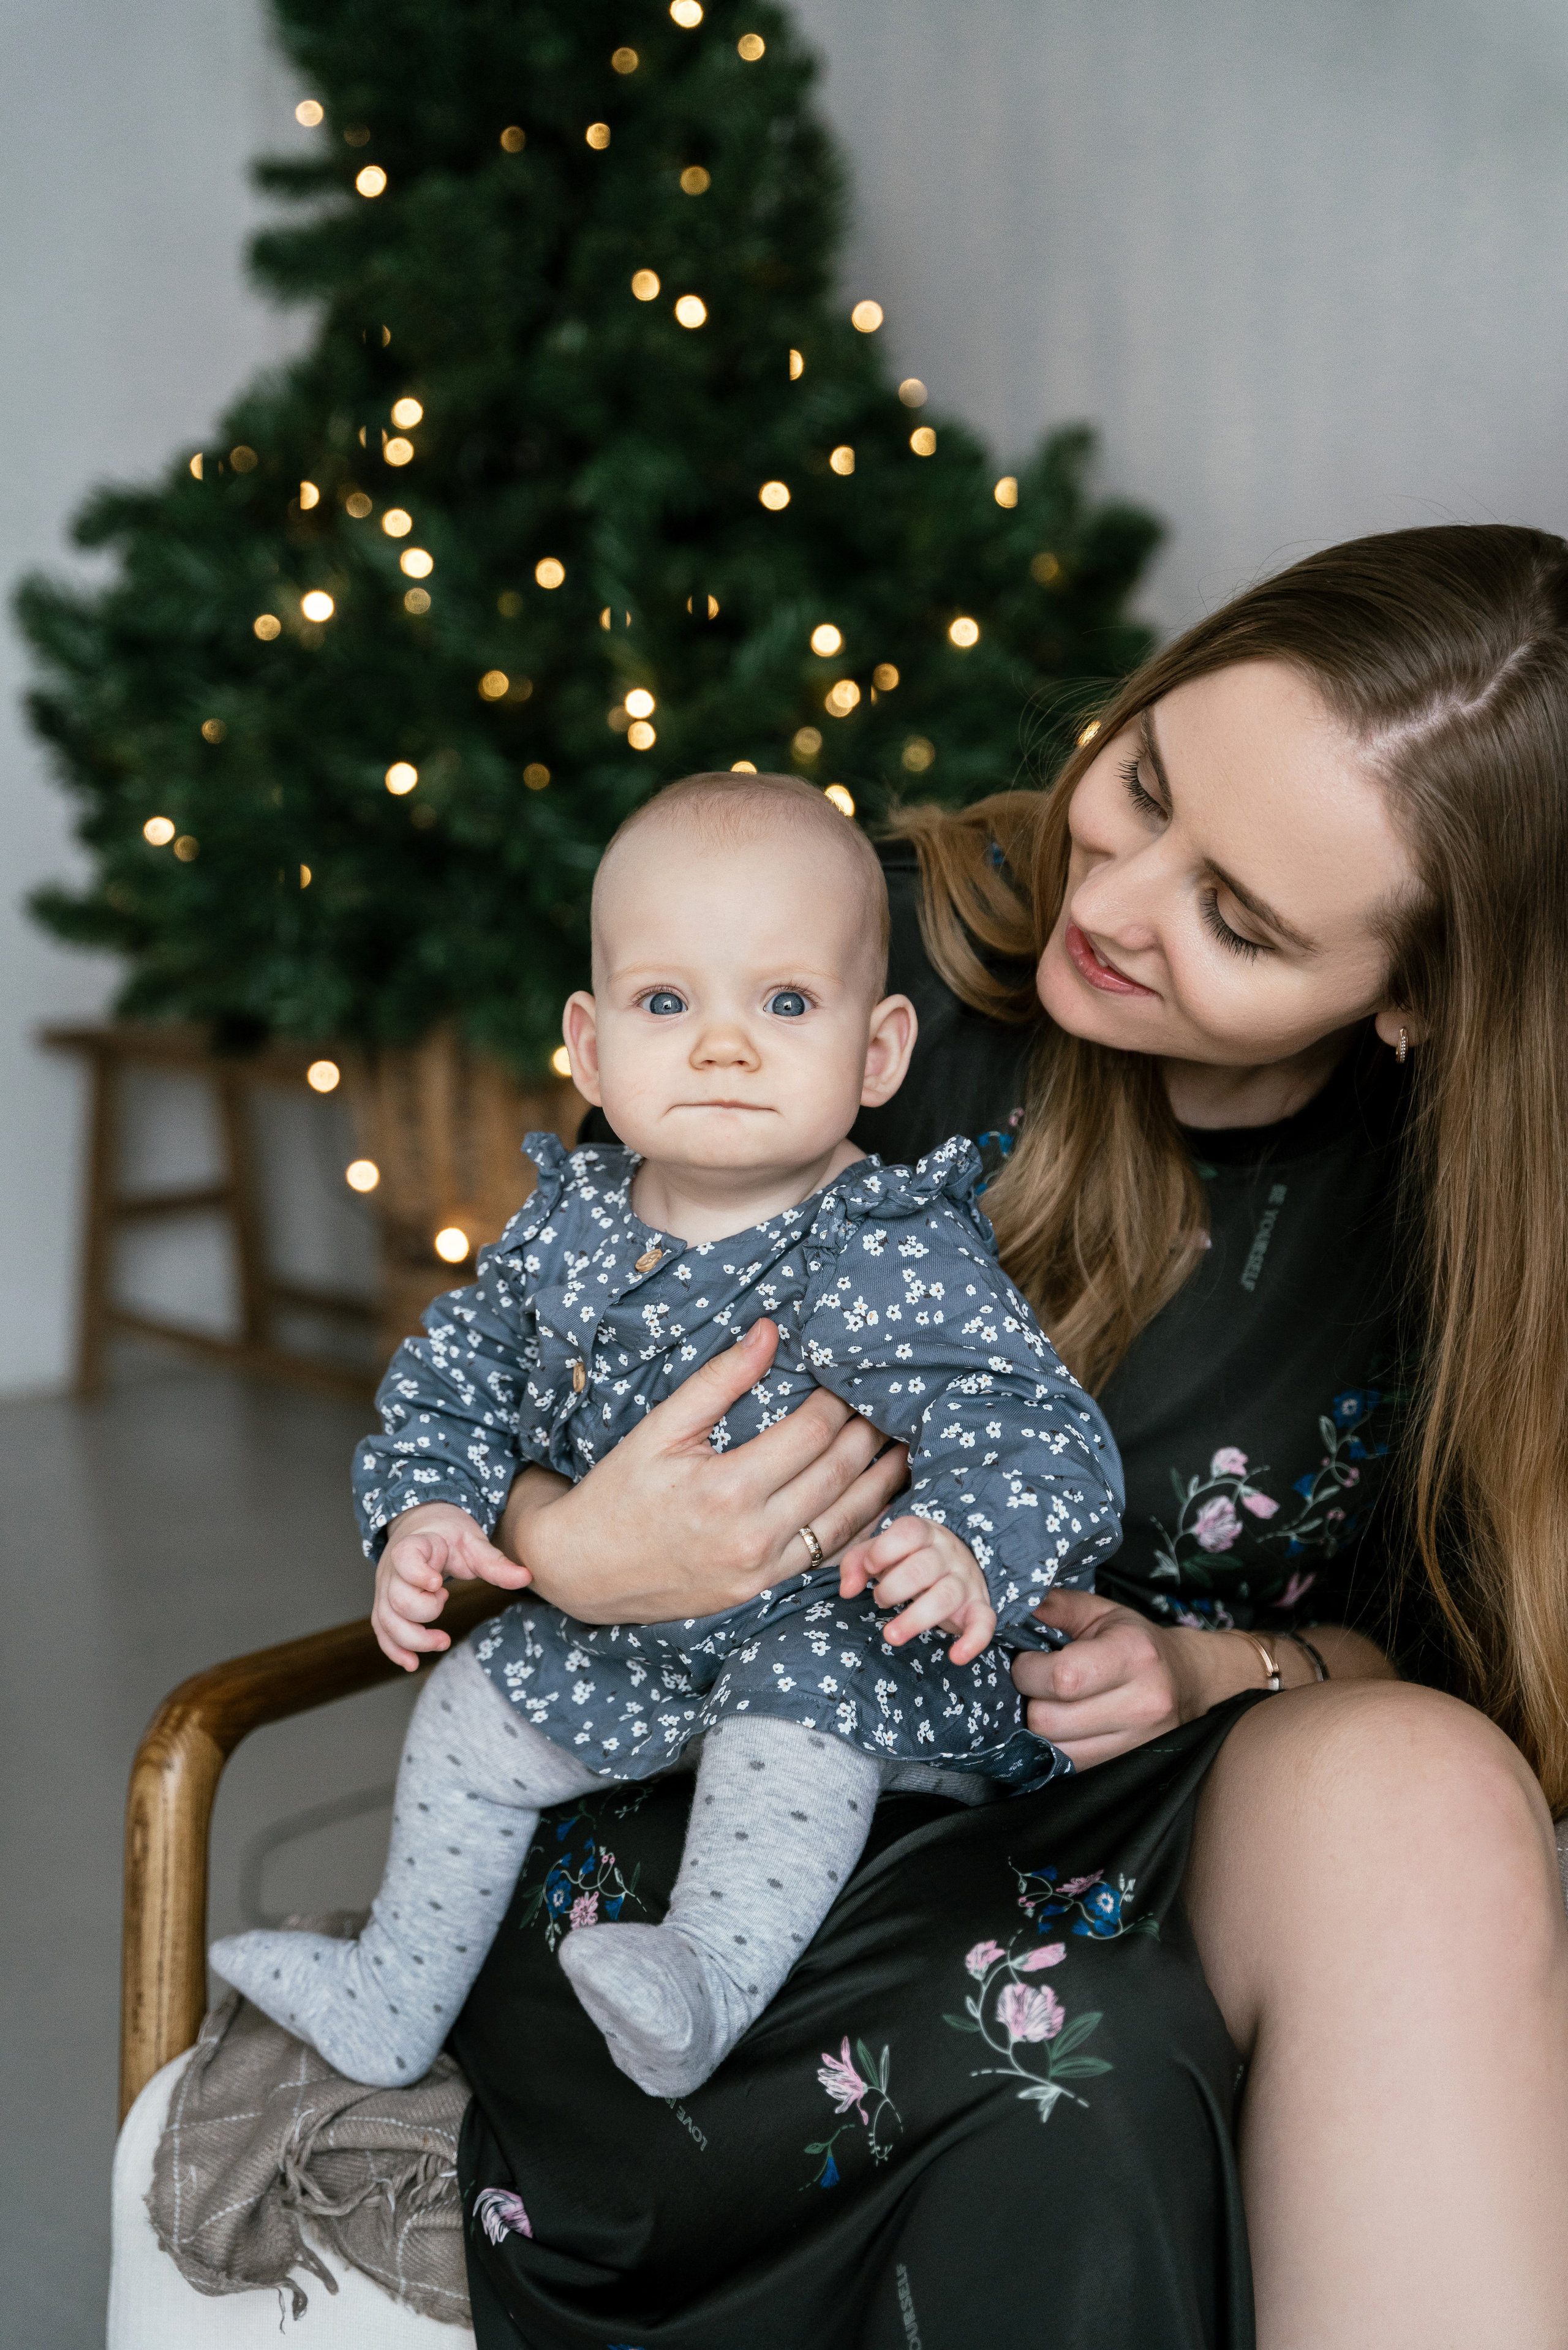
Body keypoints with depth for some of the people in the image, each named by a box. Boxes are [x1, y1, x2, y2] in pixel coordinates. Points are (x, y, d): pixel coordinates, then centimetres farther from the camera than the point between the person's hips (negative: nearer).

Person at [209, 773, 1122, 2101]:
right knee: (478, 1706, 7)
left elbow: (1046, 1443, -29)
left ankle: (712, 1975, -26)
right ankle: (396, 1999, 25)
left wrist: (965, 1551, -50)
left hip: (861, 1656, -6)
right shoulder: (568, 1228, -6)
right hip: (639, 1637, 6)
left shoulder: (899, 1259, -24)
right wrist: (425, 1510, -8)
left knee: (808, 1689, -35)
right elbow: (458, 1378, 10)